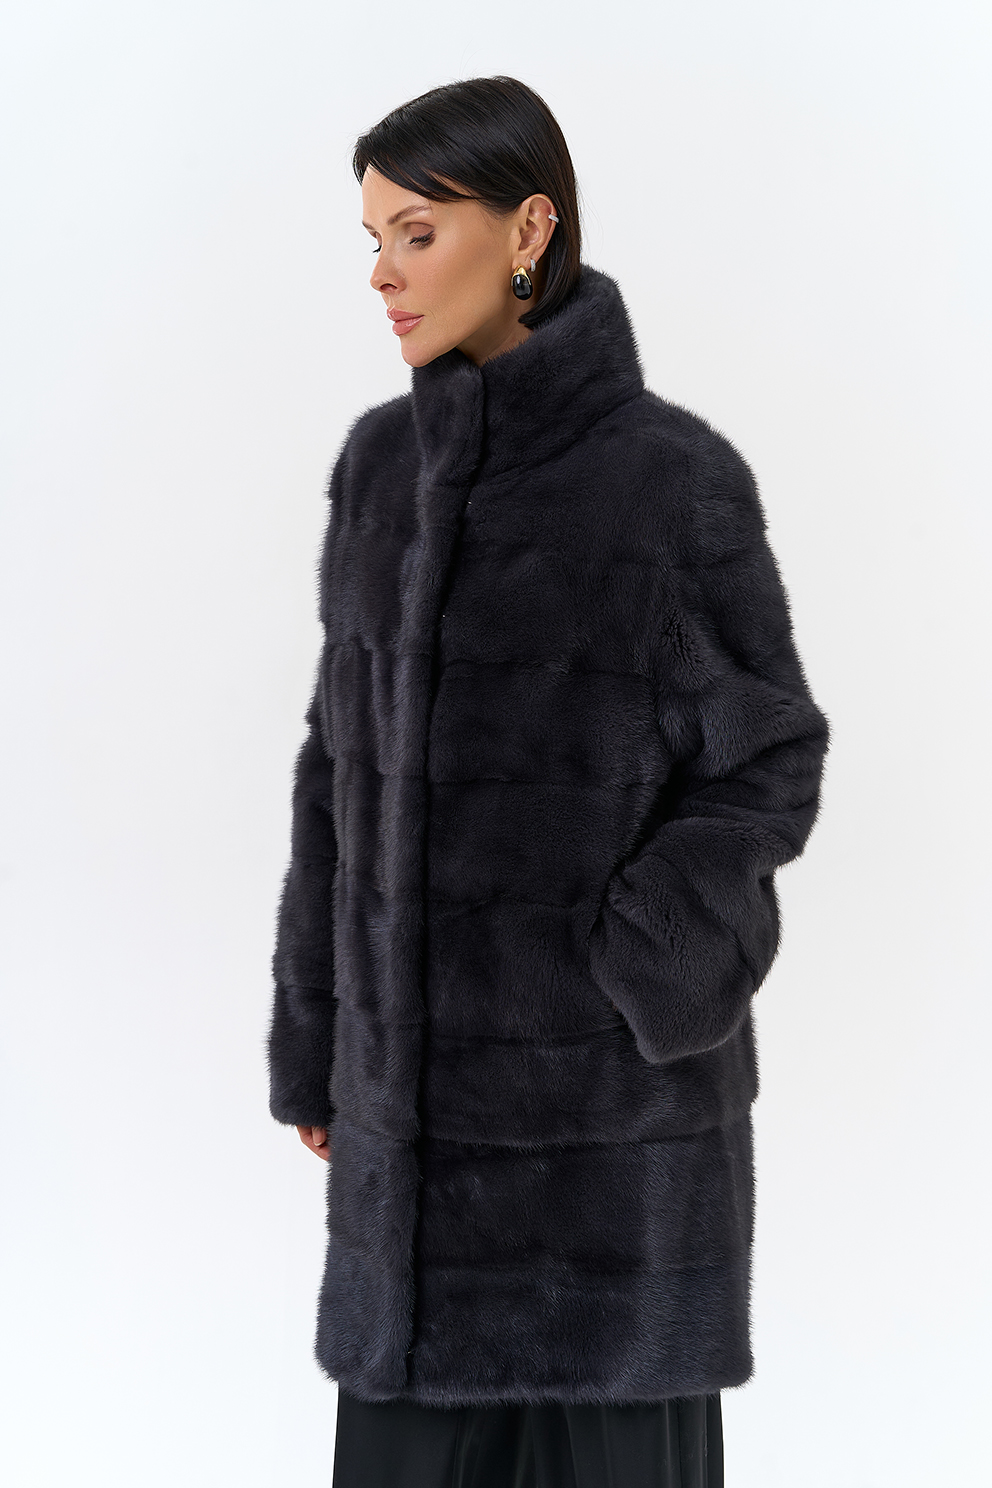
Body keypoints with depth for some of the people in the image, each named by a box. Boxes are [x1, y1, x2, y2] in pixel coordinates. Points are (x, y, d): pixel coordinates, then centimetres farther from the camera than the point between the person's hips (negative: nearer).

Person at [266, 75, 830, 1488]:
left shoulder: (683, 477, -11)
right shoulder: (384, 465, 5)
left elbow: (764, 768, -6)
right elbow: (358, 750, 10)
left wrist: (628, 968, -24)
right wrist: (313, 1037, 11)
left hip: (617, 1069, -5)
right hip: (440, 1061, 5)